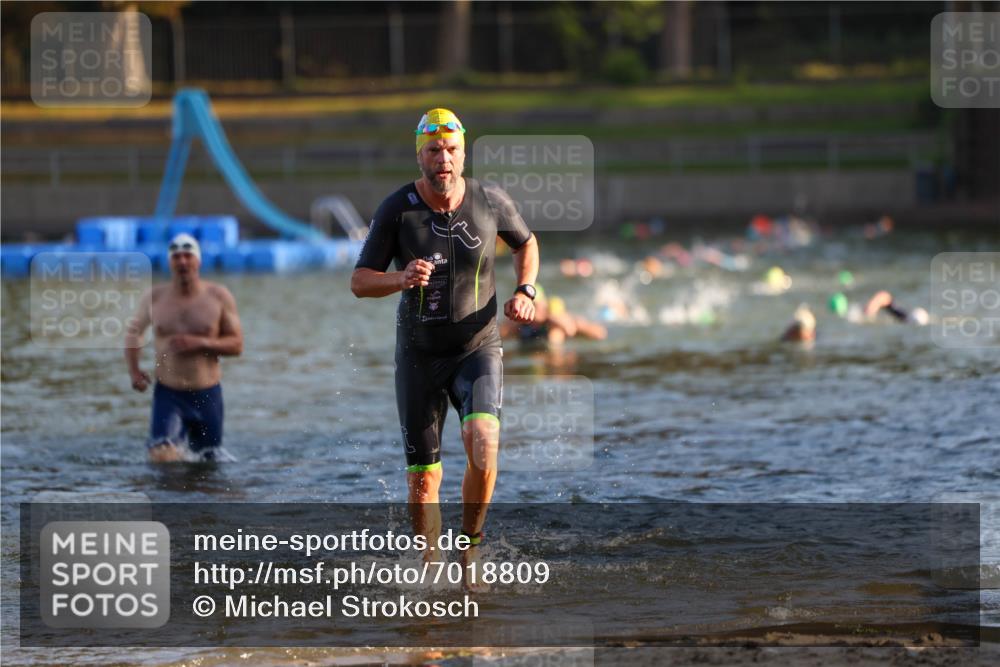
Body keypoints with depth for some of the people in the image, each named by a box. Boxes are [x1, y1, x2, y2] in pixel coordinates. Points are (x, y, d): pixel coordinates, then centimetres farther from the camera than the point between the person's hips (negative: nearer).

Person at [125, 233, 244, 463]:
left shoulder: (219, 297, -2)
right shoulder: (154, 298, 0)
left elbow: (237, 345, -2)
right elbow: (133, 332, 18)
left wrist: (200, 343, -19)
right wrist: (134, 371, 2)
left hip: (207, 395, 1)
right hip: (168, 394, -1)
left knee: (207, 463, 12)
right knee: (161, 457, -22)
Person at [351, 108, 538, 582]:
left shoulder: (491, 202, -7)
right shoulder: (396, 211, -11)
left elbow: (525, 243, 15)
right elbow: (359, 282, -7)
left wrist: (525, 292, -2)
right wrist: (401, 280, -27)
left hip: (478, 349, 0)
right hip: (419, 354, 0)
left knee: (482, 440, -27)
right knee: (422, 478, 1)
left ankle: (470, 544, -7)